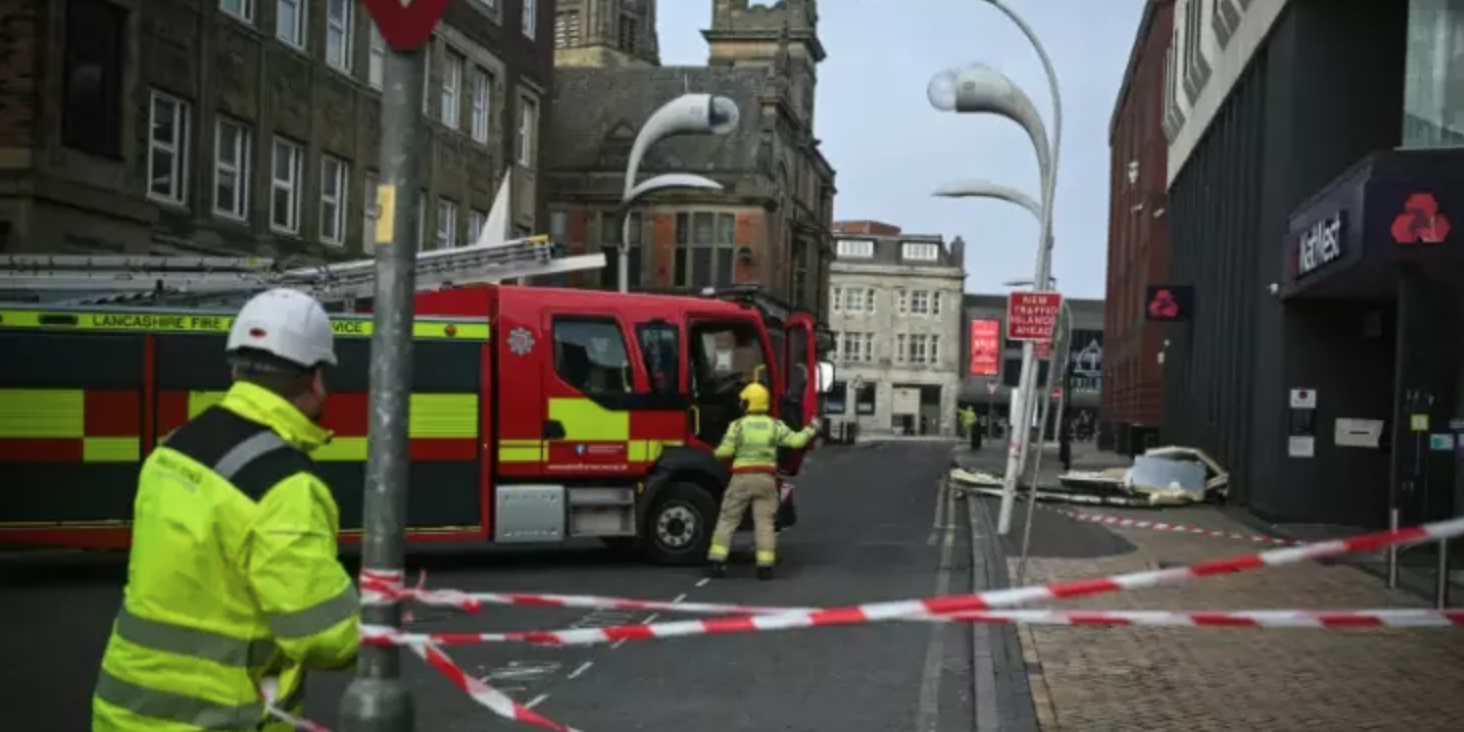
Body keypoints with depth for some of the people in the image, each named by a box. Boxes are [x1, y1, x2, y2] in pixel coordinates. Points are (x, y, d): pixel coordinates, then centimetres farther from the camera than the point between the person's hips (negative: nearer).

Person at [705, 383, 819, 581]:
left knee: (727, 520, 5)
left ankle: (715, 562, 0)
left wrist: (718, 451, 15)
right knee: (765, 522, 6)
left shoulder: (738, 425, -4)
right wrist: (811, 429, 18)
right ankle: (765, 566, -2)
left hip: (742, 478, -2)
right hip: (766, 479, 2)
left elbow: (724, 452, -8)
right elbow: (796, 441, 0)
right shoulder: (775, 425, 3)